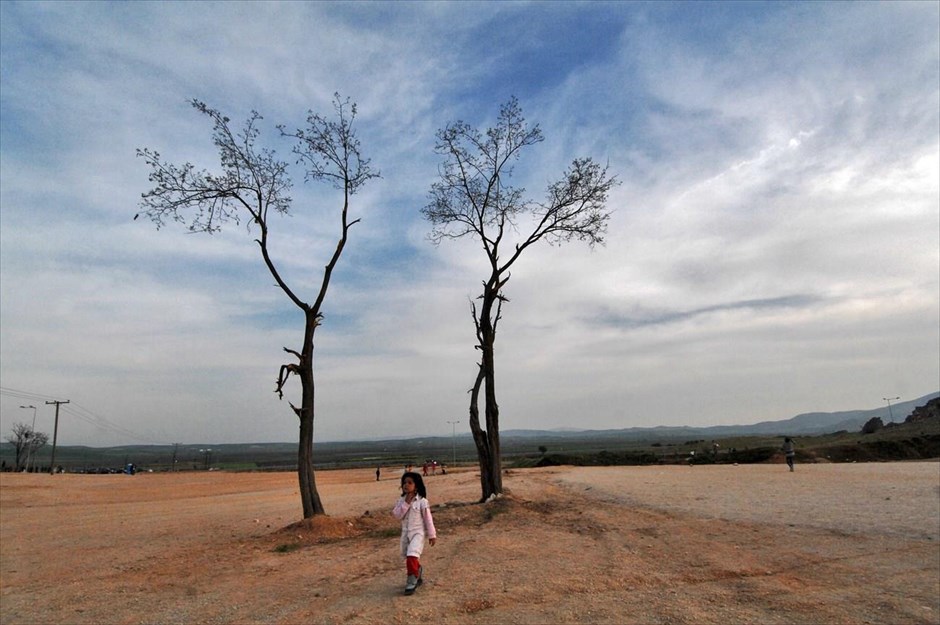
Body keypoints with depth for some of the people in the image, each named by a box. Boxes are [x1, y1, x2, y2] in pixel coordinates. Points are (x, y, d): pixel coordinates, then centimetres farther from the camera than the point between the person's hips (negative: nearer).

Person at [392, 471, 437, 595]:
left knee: (412, 556, -19)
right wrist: (406, 503, -19)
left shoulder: (422, 501, -12)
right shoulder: (402, 500, 0)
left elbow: (428, 518, -7)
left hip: (418, 532, -5)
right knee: (408, 558, 16)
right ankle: (417, 576, 39)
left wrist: (432, 535, -3)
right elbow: (397, 515, -10)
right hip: (405, 532, 5)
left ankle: (411, 582, -5)